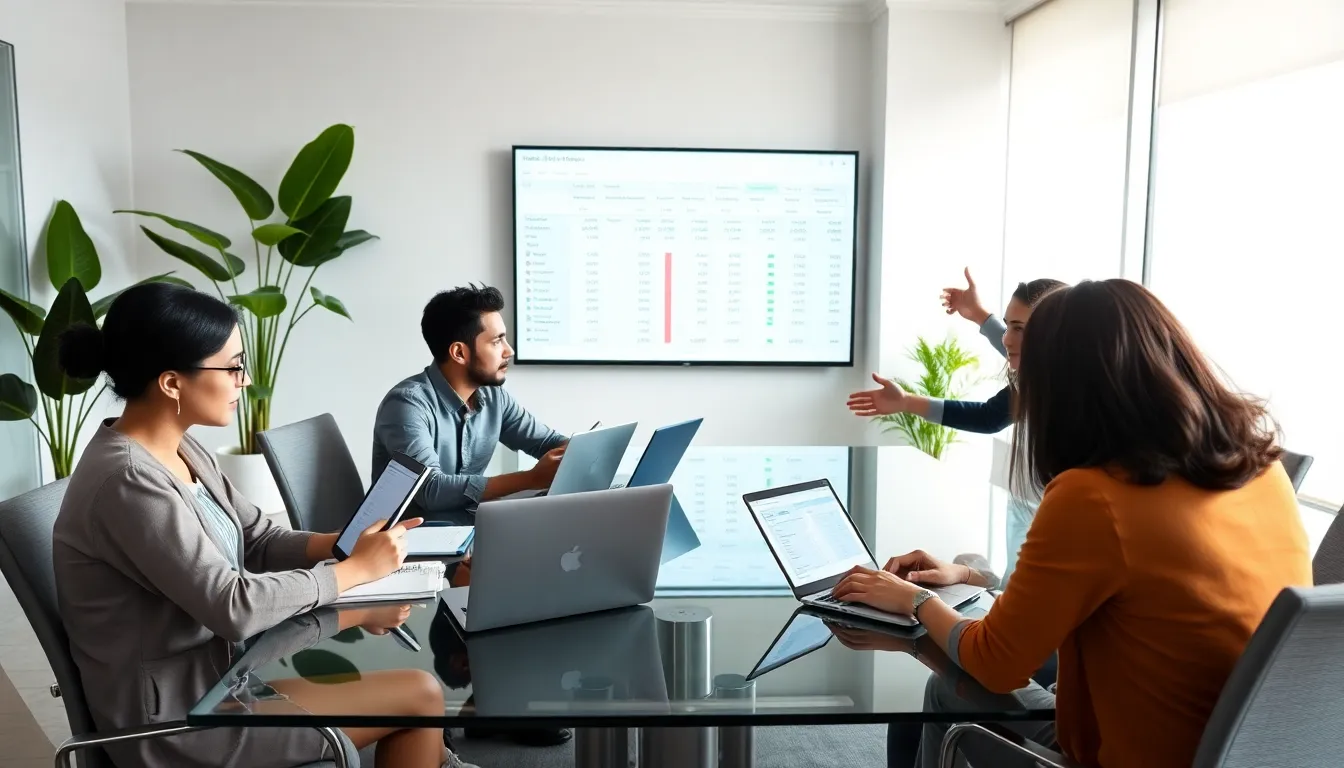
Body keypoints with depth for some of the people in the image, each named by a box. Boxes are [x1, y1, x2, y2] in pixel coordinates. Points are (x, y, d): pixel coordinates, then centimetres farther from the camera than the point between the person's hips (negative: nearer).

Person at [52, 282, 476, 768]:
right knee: (420, 694, -7)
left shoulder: (182, 451, 3)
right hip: (178, 715, -9)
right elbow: (235, 606, -26)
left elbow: (261, 542, 7)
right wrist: (358, 567, -17)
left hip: (216, 668, 9)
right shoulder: (128, 482, -25)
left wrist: (349, 542, -8)